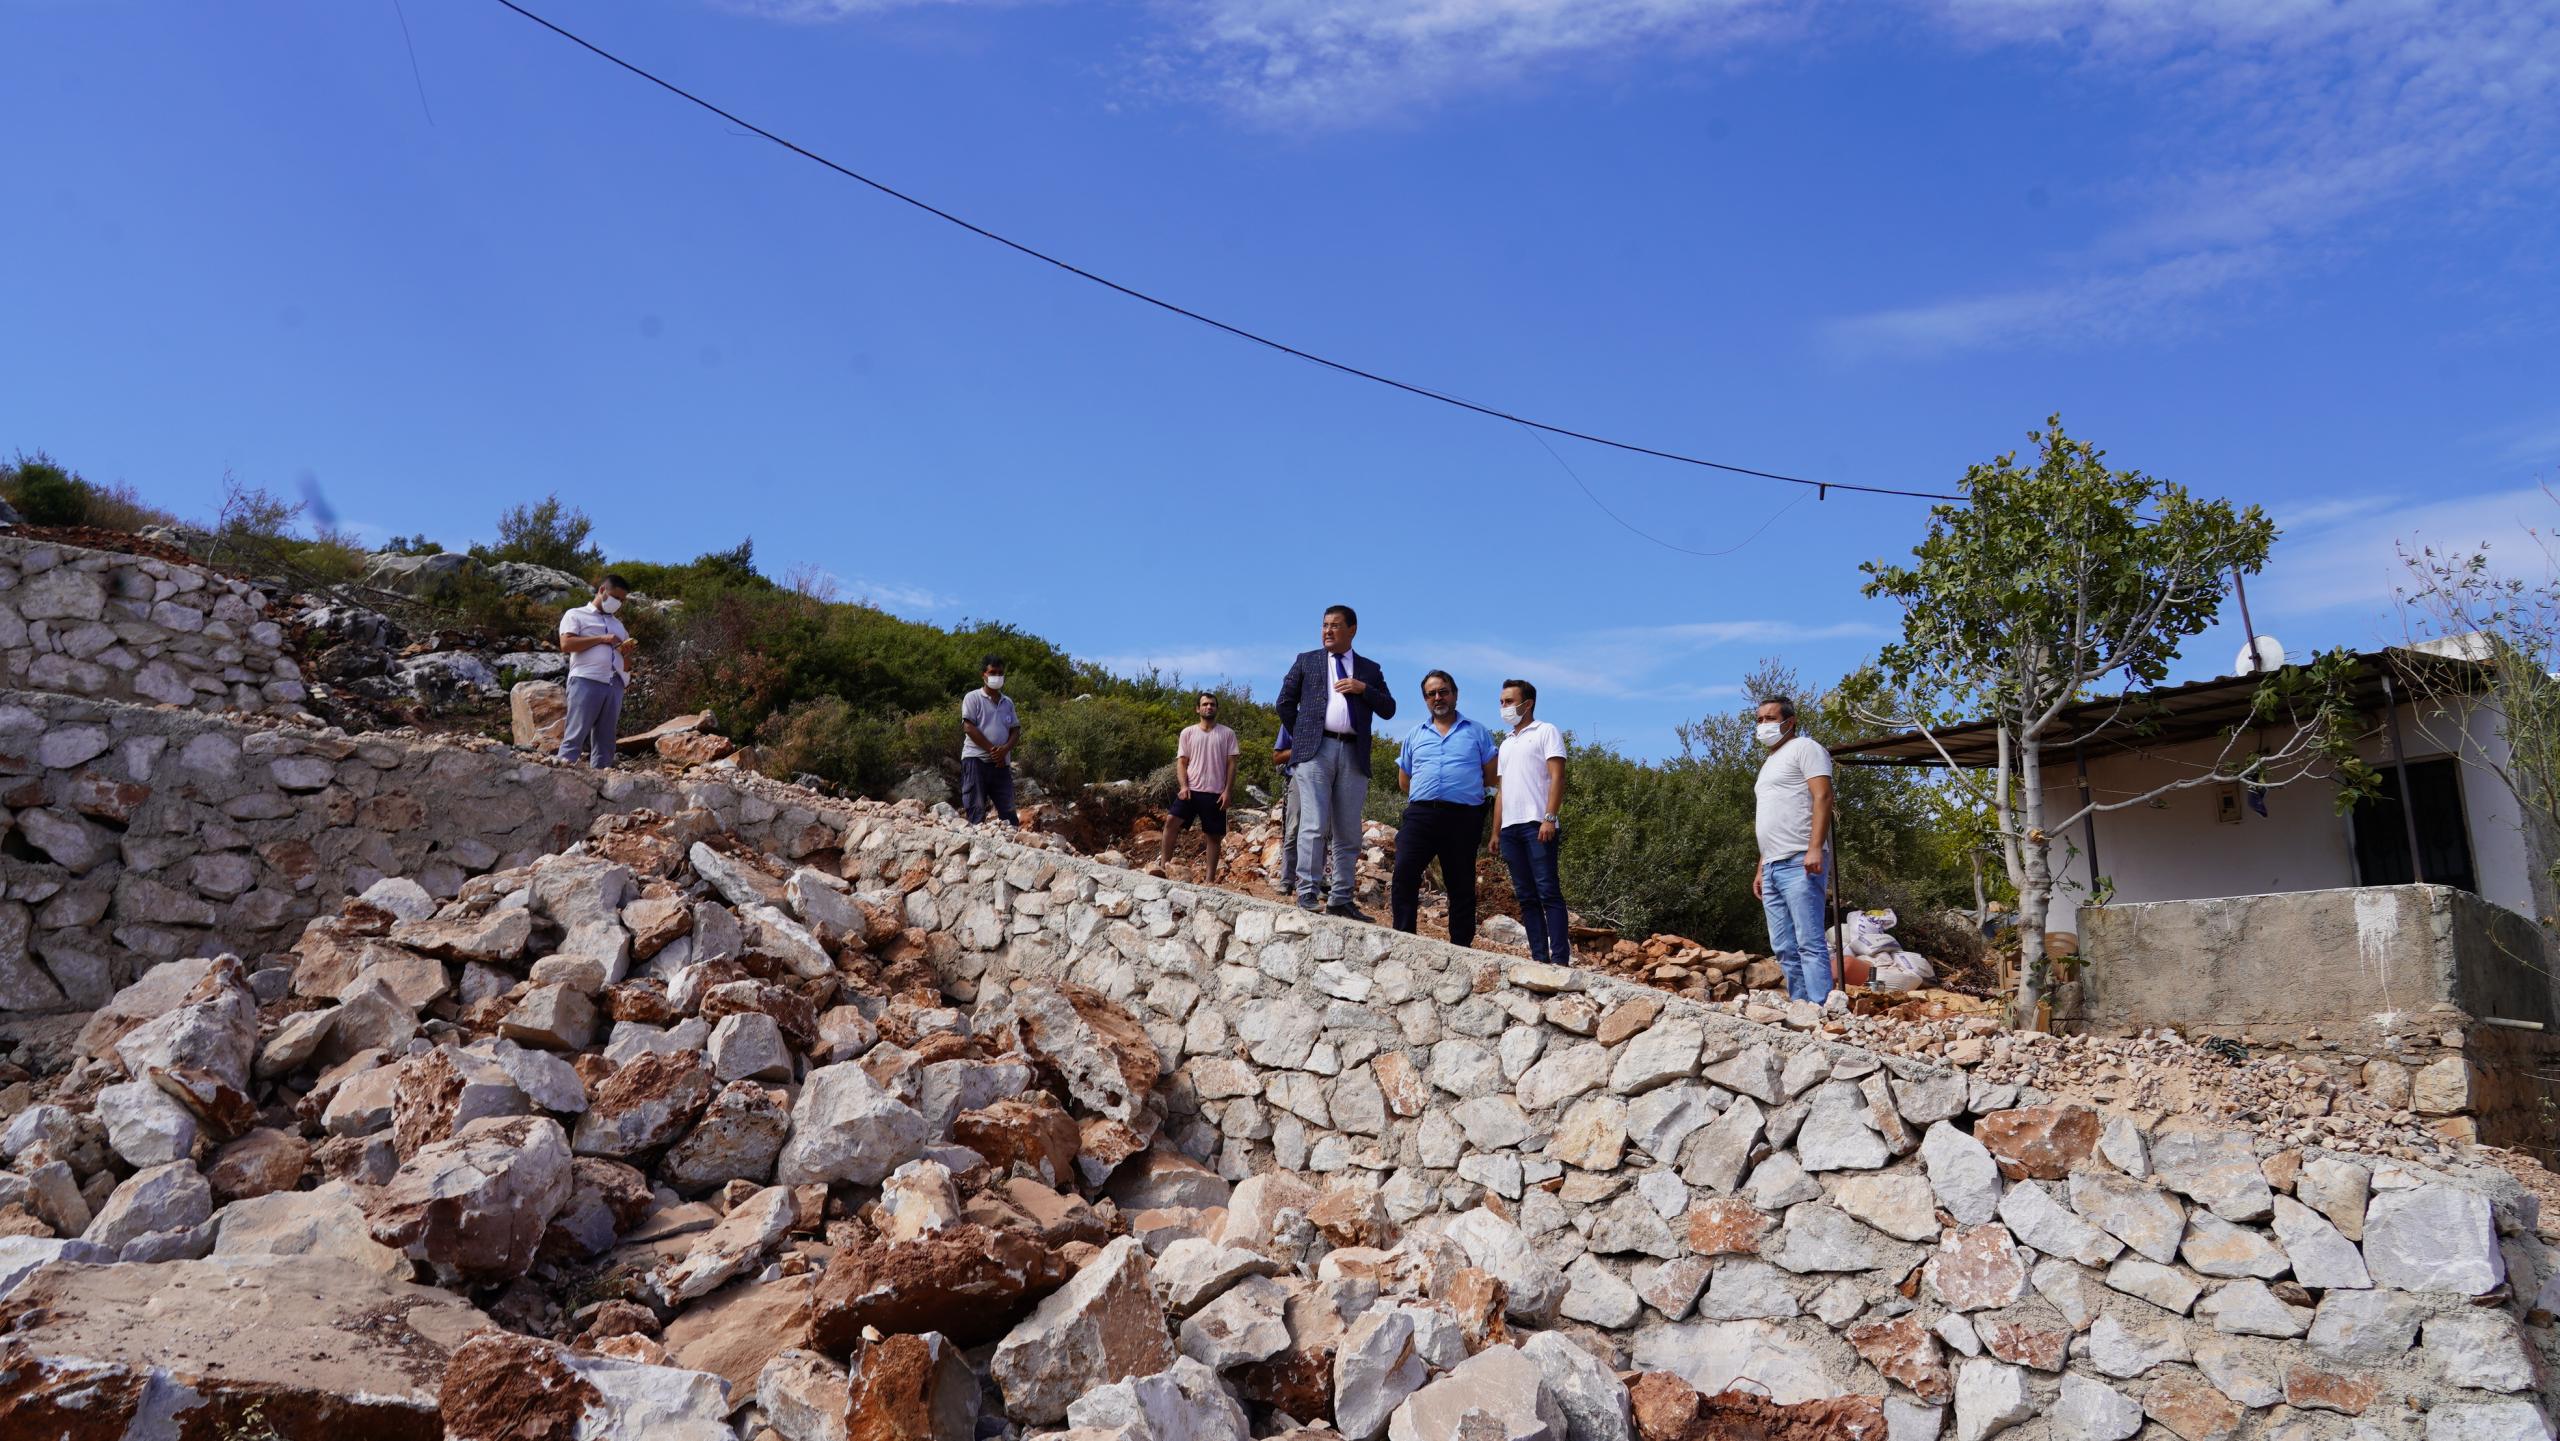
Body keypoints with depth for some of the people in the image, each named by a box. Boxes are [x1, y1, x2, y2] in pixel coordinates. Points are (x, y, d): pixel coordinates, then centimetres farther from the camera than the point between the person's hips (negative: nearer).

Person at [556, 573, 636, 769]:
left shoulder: (618, 624, 28)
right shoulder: (576, 615, 12)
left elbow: (626, 666, 26)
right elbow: (566, 644, -6)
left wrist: (627, 653, 3)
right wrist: (601, 639, -6)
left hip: (615, 686, 6)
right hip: (586, 681, -5)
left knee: (605, 742, 0)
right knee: (574, 737, -11)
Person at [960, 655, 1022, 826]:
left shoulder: (1008, 702, 18)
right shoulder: (973, 698, 2)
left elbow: (1015, 731, 12)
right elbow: (969, 728, -8)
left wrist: (1004, 749, -10)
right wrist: (992, 749, -12)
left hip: (1001, 763, 5)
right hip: (976, 759, -5)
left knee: (1008, 810, 1)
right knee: (977, 810, -5)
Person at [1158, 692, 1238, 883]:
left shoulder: (1227, 734, 6)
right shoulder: (1188, 733, 8)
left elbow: (1231, 764, 4)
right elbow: (1181, 762, 6)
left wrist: (1227, 791, -6)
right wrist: (1183, 786, -8)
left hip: (1215, 793, 0)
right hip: (1191, 790, 0)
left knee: (1214, 836, 3)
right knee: (1172, 821, -18)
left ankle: (1211, 880, 9)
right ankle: (1163, 865, -14)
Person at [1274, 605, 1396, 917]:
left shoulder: (1370, 669, 17)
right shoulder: (1306, 661, 14)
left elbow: (1388, 710, 10)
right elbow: (1285, 702, 14)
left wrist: (1364, 688, -4)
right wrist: (1301, 736, 7)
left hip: (1354, 754, 2)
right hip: (1316, 750, -2)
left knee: (1348, 832, 3)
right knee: (1314, 825, -12)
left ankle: (1340, 900, 7)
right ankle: (1307, 894, -11)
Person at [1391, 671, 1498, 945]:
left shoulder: (1477, 733, 12)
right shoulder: (1415, 735, 20)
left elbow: (1492, 777, 9)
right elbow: (1404, 780, 22)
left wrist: (1464, 788, 11)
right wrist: (1425, 794, 13)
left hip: (1463, 817, -2)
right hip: (1420, 814, 2)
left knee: (1461, 885, 3)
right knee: (1404, 873, -15)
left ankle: (1460, 947, 7)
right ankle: (1403, 939, -14)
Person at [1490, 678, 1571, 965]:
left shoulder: (1546, 732, 5)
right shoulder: (1506, 742, 25)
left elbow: (1557, 777, -6)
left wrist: (1550, 818, -17)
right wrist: (1496, 831, 15)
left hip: (1537, 824, -7)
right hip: (1510, 827, 7)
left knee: (1548, 892, -11)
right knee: (1526, 896, 4)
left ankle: (1559, 960, -13)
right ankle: (1539, 958, 4)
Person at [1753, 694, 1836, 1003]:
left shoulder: (1804, 748, 0)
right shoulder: (1770, 763, 27)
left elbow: (1822, 797, -12)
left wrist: (1815, 848, -23)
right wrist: (1761, 868, 23)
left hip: (1799, 863, -9)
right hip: (1772, 867, 9)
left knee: (1809, 943, -13)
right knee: (1784, 949, 6)